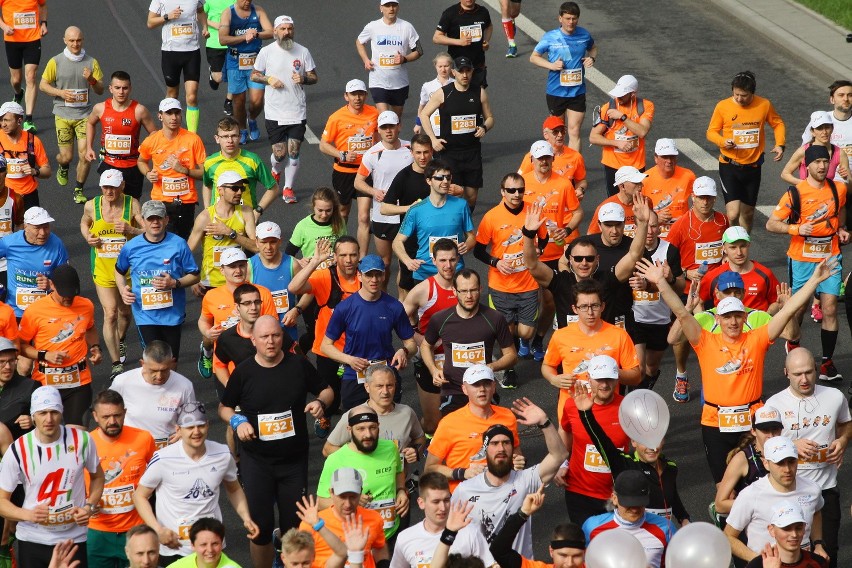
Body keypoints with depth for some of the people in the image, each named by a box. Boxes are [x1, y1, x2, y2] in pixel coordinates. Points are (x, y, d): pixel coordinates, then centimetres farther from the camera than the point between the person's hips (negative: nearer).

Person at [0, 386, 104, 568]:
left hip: (74, 537, 1)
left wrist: (90, 507, -5)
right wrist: (28, 514, -23)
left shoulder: (82, 440, -6)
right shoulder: (17, 450, -11)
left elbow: (97, 476, 12)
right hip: (32, 540, -1)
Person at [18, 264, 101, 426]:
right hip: (45, 382, -2)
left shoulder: (86, 306, 4)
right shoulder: (35, 310, -8)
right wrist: (45, 355, -16)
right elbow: (21, 345, -2)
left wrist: (95, 347, 7)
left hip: (79, 381, 2)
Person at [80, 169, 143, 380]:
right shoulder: (91, 206, -5)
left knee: (124, 311, 18)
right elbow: (84, 222, 18)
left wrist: (131, 230, -28)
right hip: (103, 269, 0)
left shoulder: (132, 205, -11)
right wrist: (88, 237, -3)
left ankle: (120, 340, 52)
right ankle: (116, 364, -6)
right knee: (110, 313, -11)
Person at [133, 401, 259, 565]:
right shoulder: (163, 460, -15)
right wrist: (158, 530, -16)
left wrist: (246, 519, -1)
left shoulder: (223, 455, -4)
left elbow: (234, 489, 14)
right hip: (173, 548, -3)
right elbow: (140, 496, -4)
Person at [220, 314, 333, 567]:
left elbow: (326, 390, 9)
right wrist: (237, 421, -13)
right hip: (256, 460, -1)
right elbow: (224, 407, 7)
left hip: (294, 458, 1)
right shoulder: (243, 372, -6)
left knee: (293, 525, 8)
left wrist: (321, 402, -13)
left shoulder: (299, 365, -4)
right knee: (260, 526, -1)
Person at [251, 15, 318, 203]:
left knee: (293, 152, -1)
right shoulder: (266, 52, -1)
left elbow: (314, 78, 9)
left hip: (297, 112, 1)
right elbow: (254, 75, 8)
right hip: (274, 113, -1)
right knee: (279, 154, -2)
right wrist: (269, 79, -11)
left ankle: (288, 188, 16)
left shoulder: (303, 51, 2)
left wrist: (303, 79, -13)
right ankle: (276, 172, 33)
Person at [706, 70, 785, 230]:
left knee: (748, 213, 16)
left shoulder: (764, 105, -4)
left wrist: (779, 144, -5)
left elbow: (778, 124, 11)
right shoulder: (723, 106, -9)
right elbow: (711, 131, 0)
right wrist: (723, 141, -21)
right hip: (729, 165, -3)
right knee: (733, 214, -17)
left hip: (752, 167, 3)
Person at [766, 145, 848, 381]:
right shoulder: (795, 193, -11)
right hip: (802, 259, -2)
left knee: (830, 309, -6)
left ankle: (827, 363, 1)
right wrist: (797, 229, -24)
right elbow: (771, 224, -10)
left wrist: (841, 229, 7)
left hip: (830, 257, 2)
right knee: (797, 309, 9)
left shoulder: (839, 189, 1)